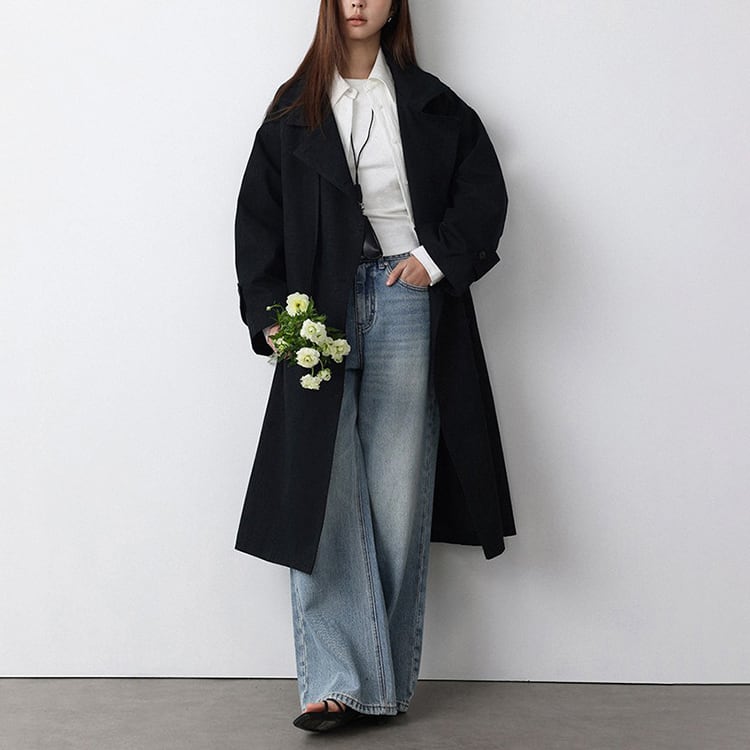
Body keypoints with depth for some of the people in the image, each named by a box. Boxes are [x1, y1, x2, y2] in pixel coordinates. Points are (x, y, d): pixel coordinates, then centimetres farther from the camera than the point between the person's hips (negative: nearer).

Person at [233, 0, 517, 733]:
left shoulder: (428, 104, 10)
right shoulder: (294, 109, 10)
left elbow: (483, 189, 7)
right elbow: (258, 217, 6)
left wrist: (437, 257, -7)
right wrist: (269, 311, -4)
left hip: (404, 301, 0)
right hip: (320, 308, 1)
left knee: (398, 495, 0)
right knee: (319, 493, -7)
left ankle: (387, 680, 9)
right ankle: (334, 681, -4)